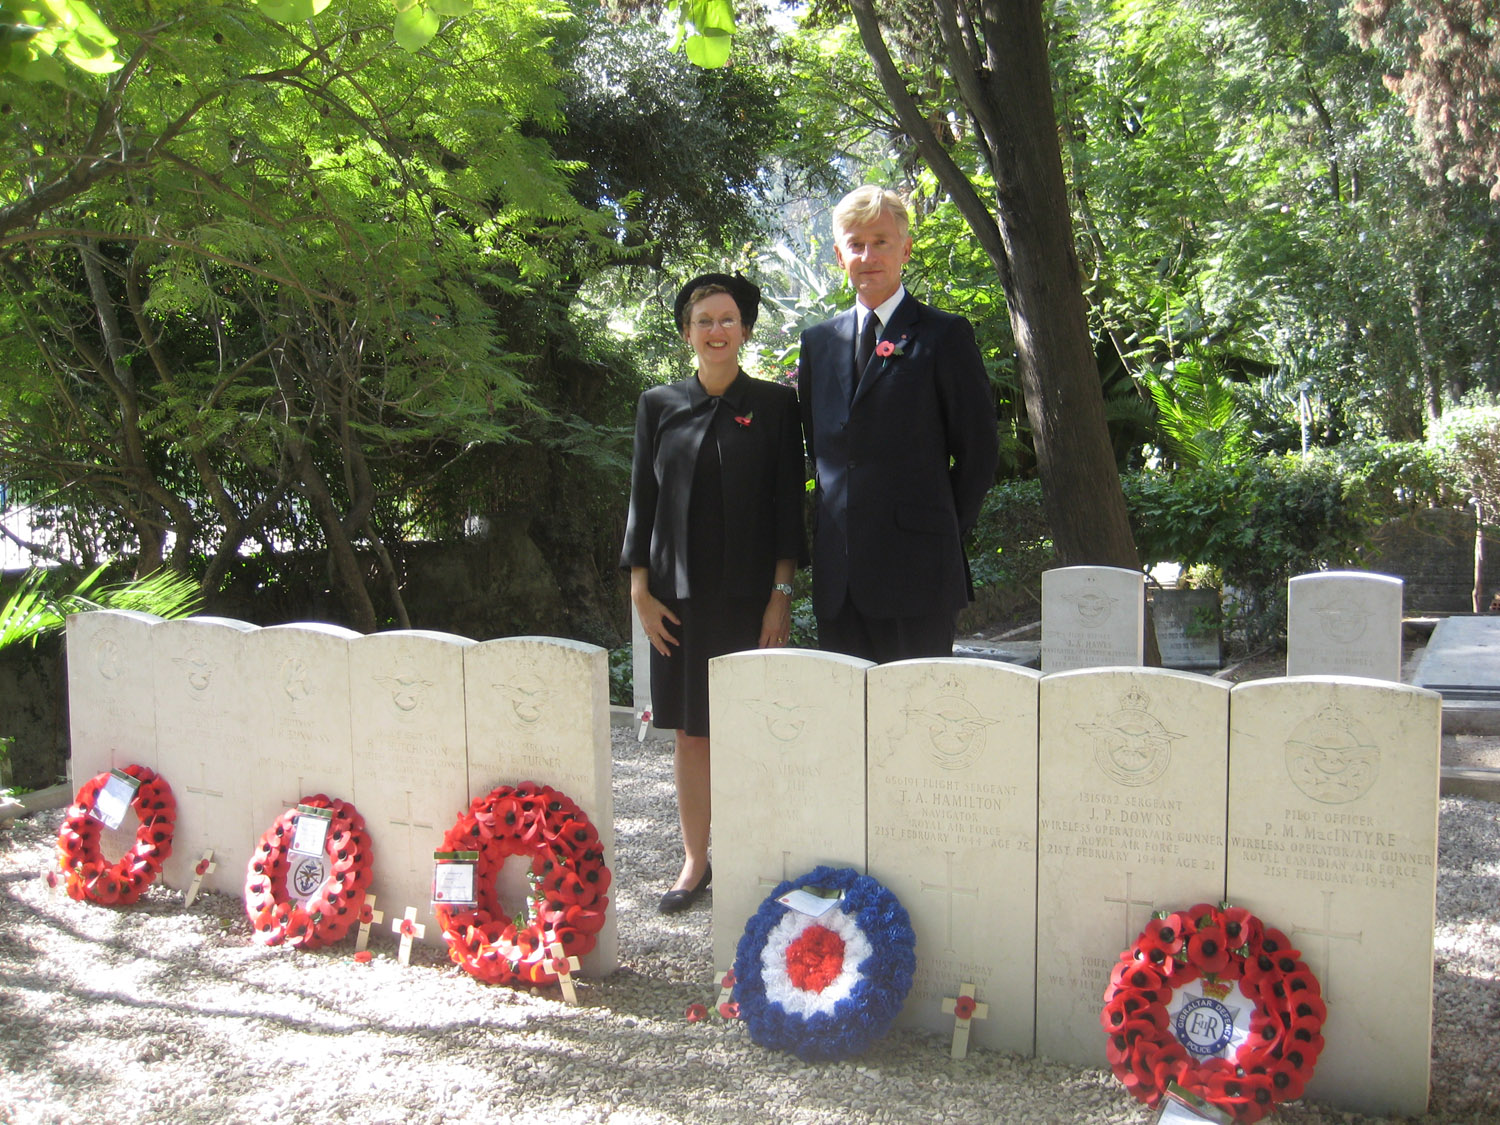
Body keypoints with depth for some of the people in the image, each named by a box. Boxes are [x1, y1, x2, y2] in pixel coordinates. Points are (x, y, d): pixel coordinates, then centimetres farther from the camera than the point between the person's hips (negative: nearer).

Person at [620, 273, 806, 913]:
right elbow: (642, 500, 7)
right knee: (690, 731, 8)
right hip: (680, 593, 2)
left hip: (751, 594, -2)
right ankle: (695, 861, 20)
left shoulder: (775, 405, 2)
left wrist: (781, 594, -6)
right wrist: (641, 590, 1)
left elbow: (788, 502, 0)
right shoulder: (659, 405, 7)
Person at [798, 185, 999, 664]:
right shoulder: (818, 341, 15)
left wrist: (944, 531, 0)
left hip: (916, 569, -5)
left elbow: (979, 449, -1)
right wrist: (832, 527, 12)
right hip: (837, 574, 5)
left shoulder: (945, 336, -1)